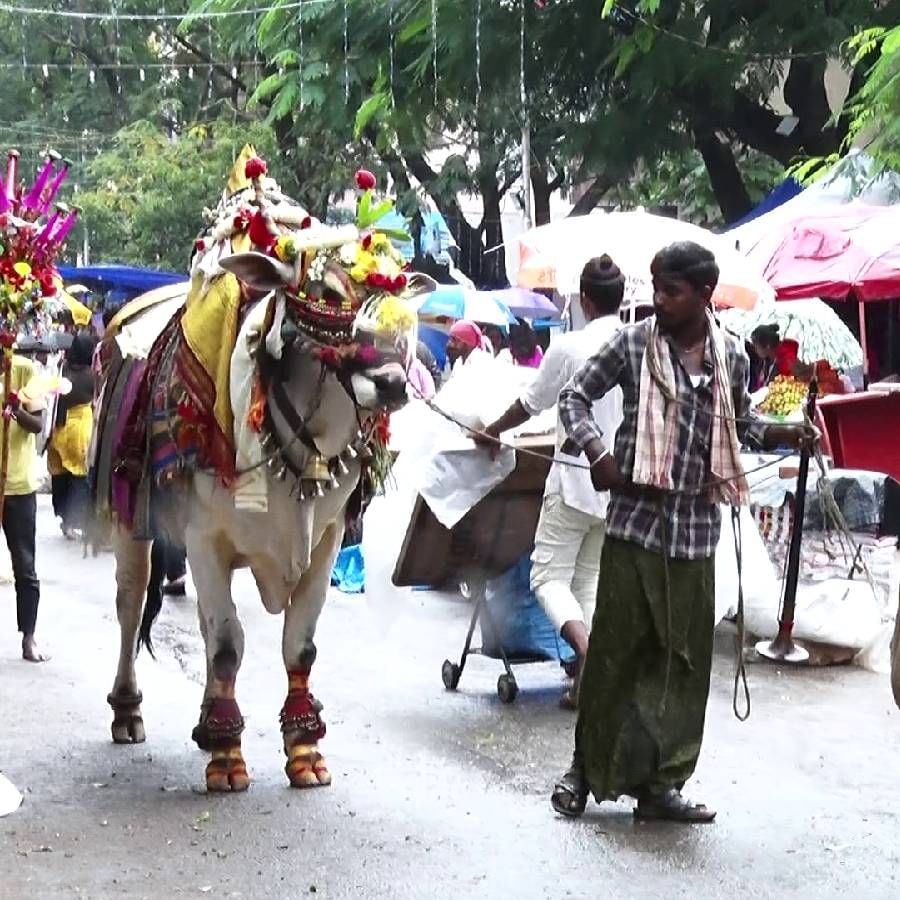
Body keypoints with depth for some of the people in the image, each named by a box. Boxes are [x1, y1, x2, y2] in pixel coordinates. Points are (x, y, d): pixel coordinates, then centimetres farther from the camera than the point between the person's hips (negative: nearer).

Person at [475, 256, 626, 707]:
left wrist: (490, 432, 17)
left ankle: (584, 645, -23)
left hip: (575, 481, -5)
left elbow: (530, 404, 0)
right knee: (591, 579, 14)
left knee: (549, 574, 4)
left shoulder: (569, 347, -11)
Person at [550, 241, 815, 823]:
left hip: (696, 526, 3)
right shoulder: (632, 344, -4)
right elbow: (576, 396, 3)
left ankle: (659, 782, 17)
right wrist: (597, 452, -12)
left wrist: (783, 435, 1)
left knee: (684, 660, 6)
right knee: (614, 650, 2)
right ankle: (587, 769, 17)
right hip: (636, 518, -3)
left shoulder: (732, 356, 4)